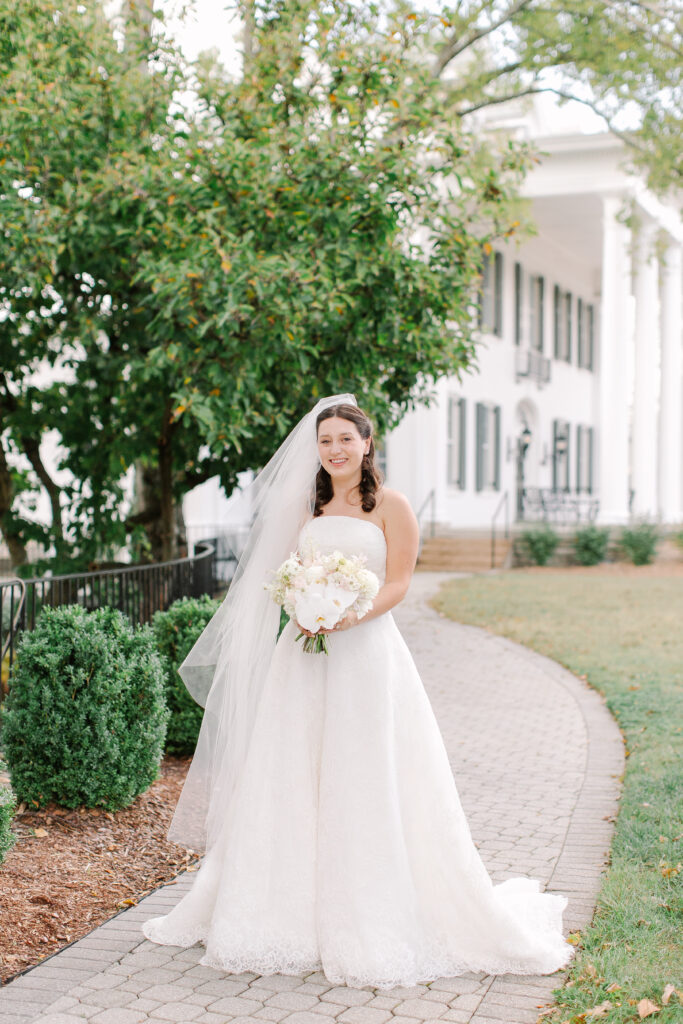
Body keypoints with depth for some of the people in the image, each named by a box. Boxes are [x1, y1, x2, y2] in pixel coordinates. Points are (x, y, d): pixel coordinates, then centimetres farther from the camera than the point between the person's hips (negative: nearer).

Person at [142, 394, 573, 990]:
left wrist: (354, 614, -22)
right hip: (303, 655, 5)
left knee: (367, 787, -3)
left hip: (366, 652, -5)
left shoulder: (390, 506, 0)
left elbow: (398, 583, -6)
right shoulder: (308, 506, 15)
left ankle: (375, 924, 8)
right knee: (293, 784, 5)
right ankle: (297, 912, 17)